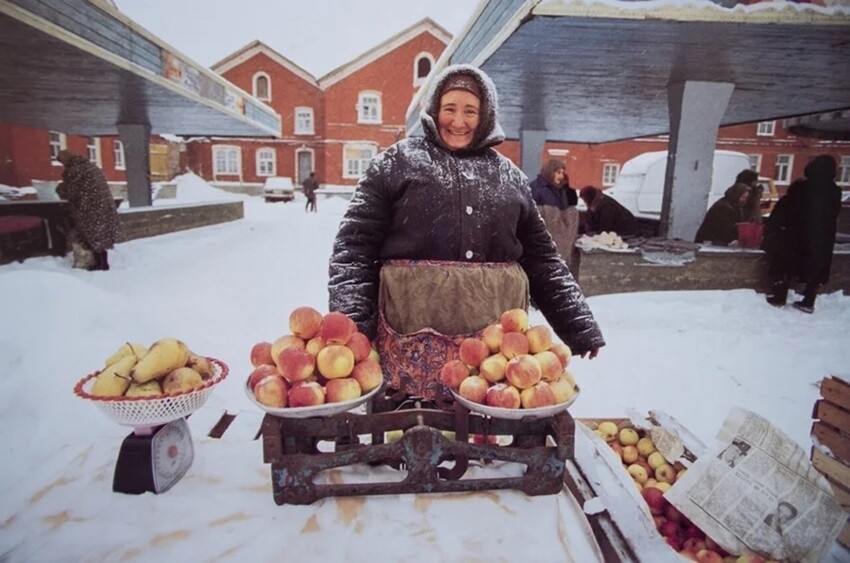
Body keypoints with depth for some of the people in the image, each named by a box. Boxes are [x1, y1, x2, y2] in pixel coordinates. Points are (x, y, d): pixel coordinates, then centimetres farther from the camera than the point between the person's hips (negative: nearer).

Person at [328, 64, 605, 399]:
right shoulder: (397, 162, 5)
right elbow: (354, 247, -1)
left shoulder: (509, 175, 14)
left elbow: (541, 258, 15)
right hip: (415, 337, -2)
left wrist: (581, 329, 10)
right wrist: (350, 327, -14)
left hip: (496, 338, 3)